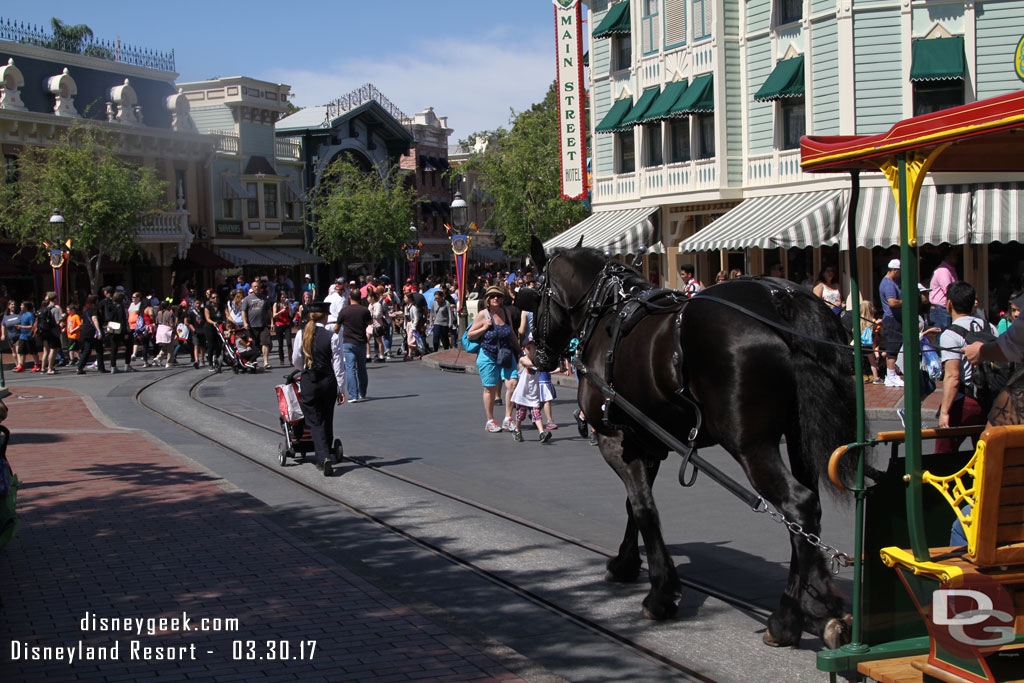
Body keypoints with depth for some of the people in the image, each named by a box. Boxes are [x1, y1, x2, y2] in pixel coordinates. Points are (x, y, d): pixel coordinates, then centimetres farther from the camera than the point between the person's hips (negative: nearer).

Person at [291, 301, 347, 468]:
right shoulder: (332, 336, -9)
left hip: (308, 383, 0)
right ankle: (326, 453, 28)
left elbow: (296, 362, 5)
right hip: (328, 382, 0)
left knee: (314, 421, 2)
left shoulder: (301, 334, -4)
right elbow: (338, 363, -7)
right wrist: (341, 389, 1)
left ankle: (323, 456, -13)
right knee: (327, 421, 17)